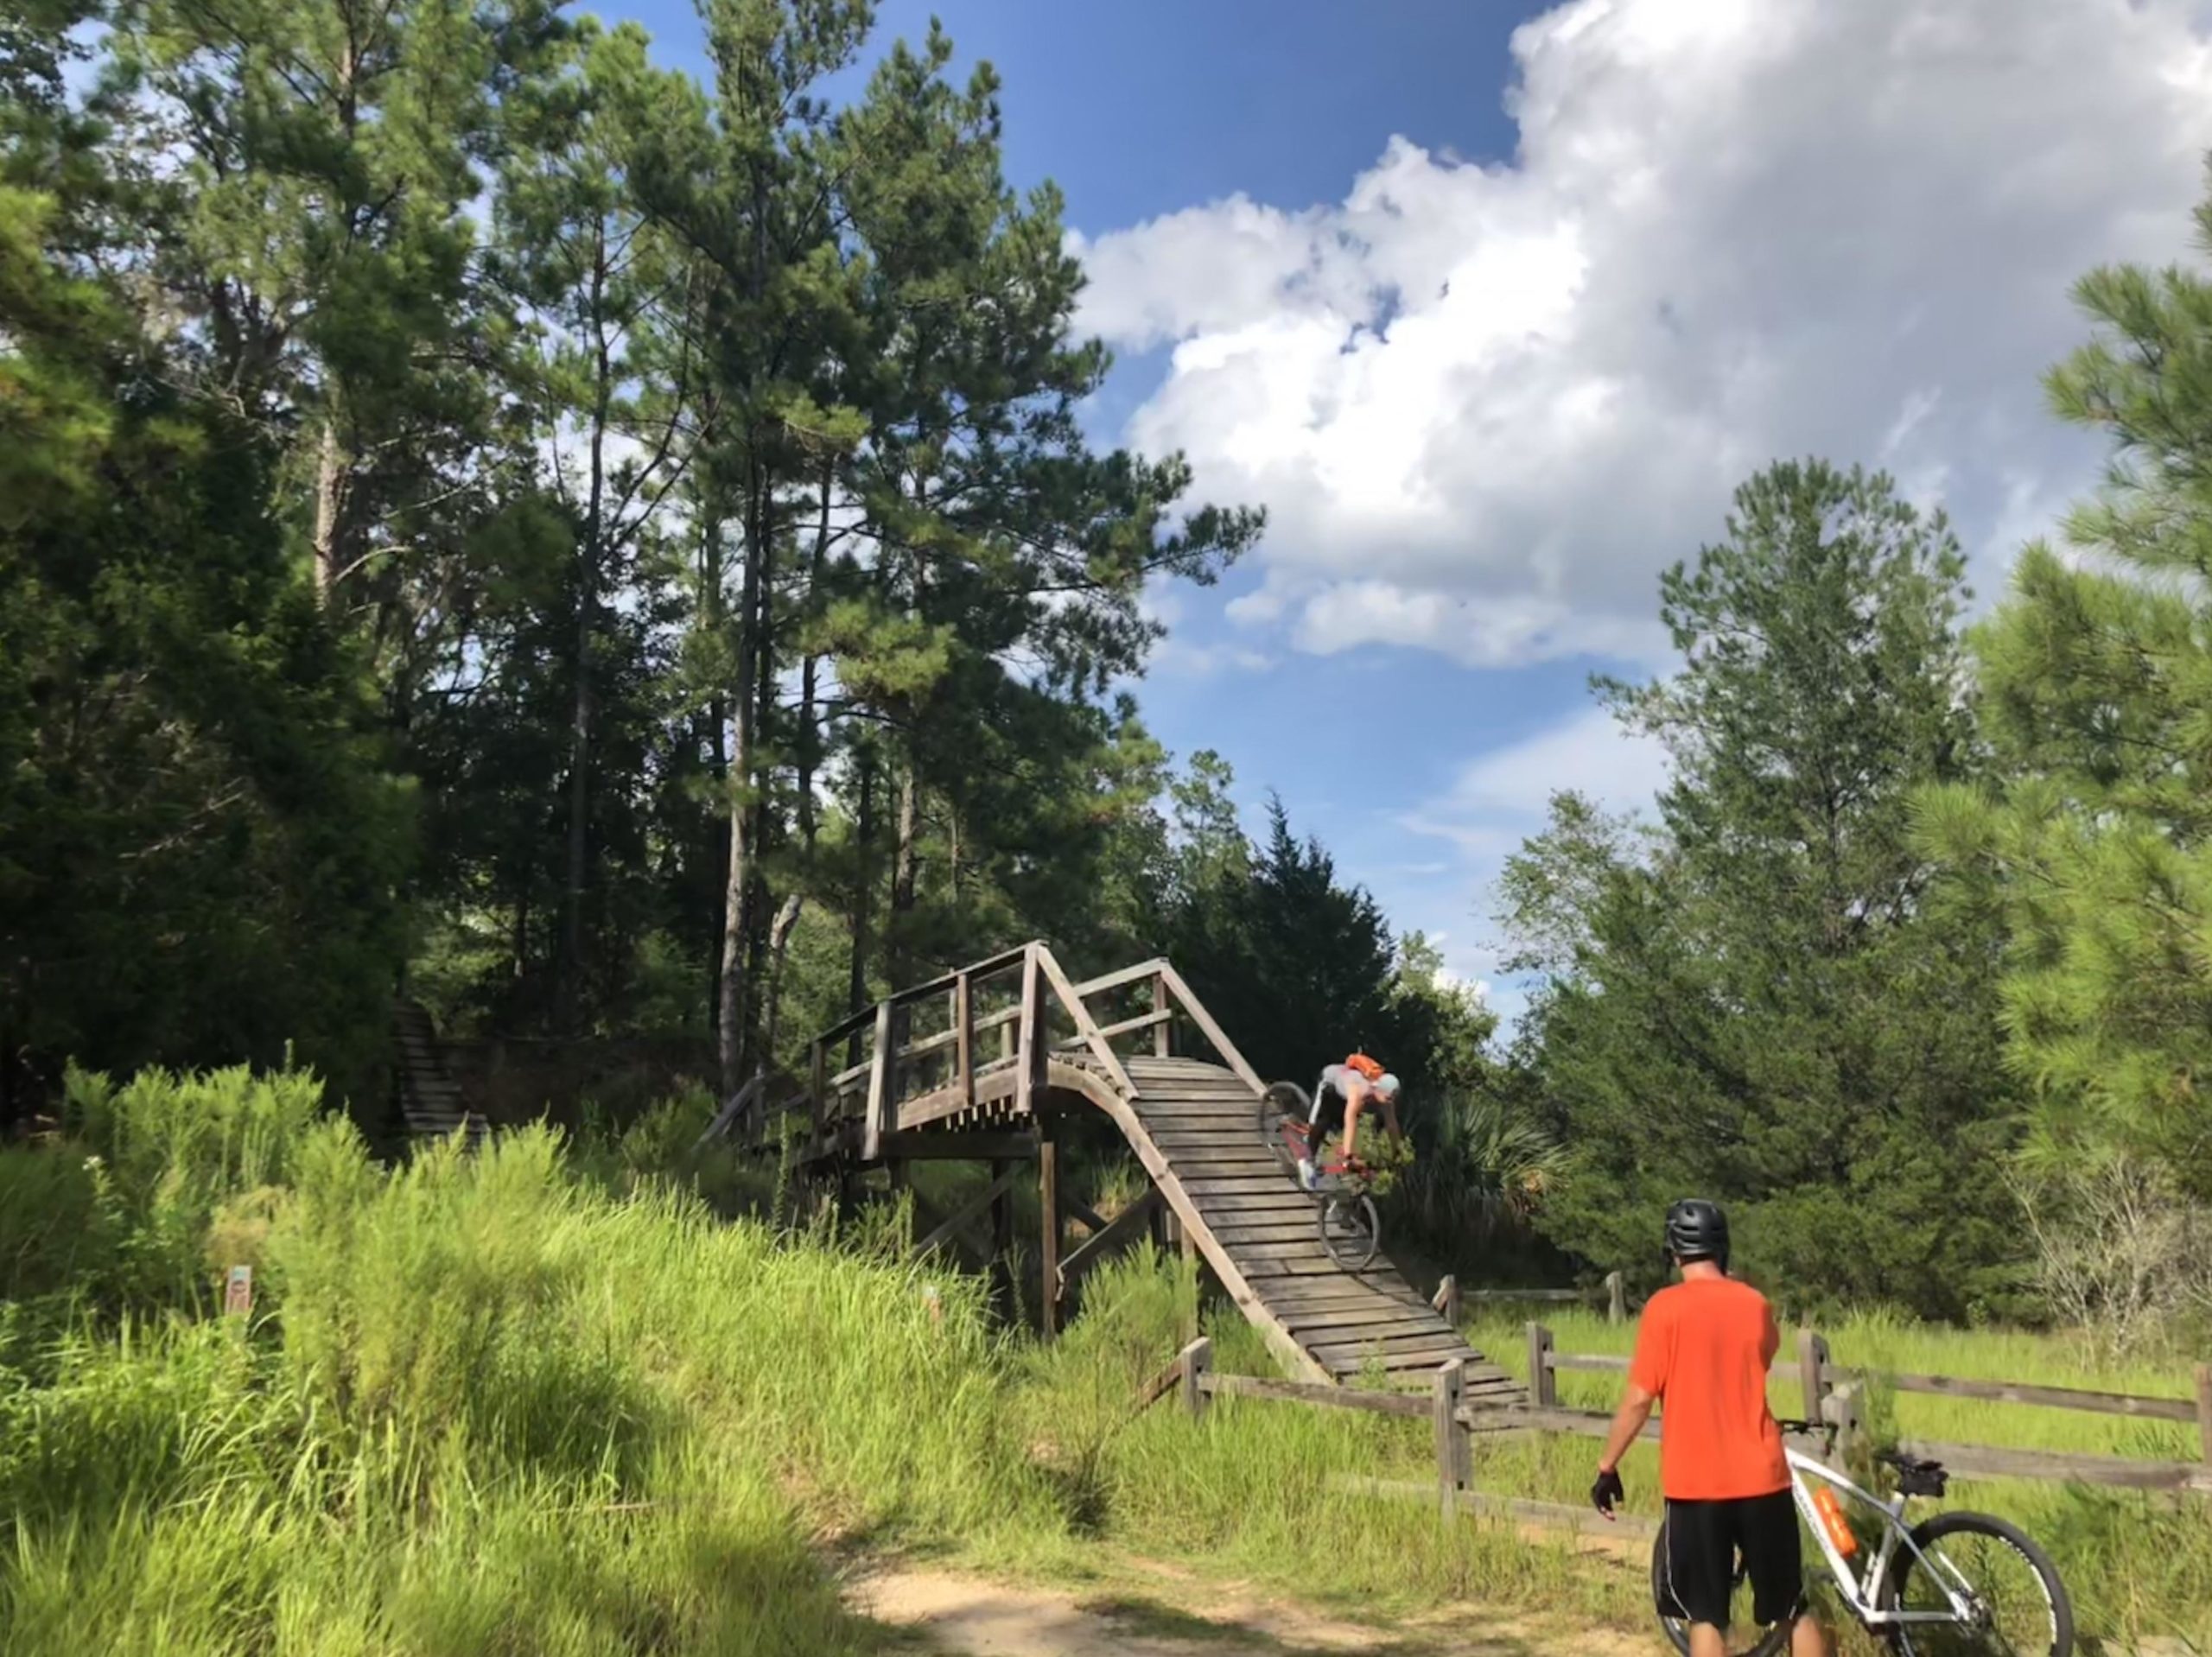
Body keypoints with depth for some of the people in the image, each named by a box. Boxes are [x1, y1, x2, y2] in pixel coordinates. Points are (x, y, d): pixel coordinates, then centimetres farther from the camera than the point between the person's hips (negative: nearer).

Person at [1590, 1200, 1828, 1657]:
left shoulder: (1665, 1308, -9)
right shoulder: (1756, 1304, 2)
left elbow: (1639, 1399, -10)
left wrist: (1607, 1466, 0)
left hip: (1695, 1483, -3)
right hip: (1761, 1478, 3)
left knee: (1706, 1615, 5)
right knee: (1793, 1609, 16)